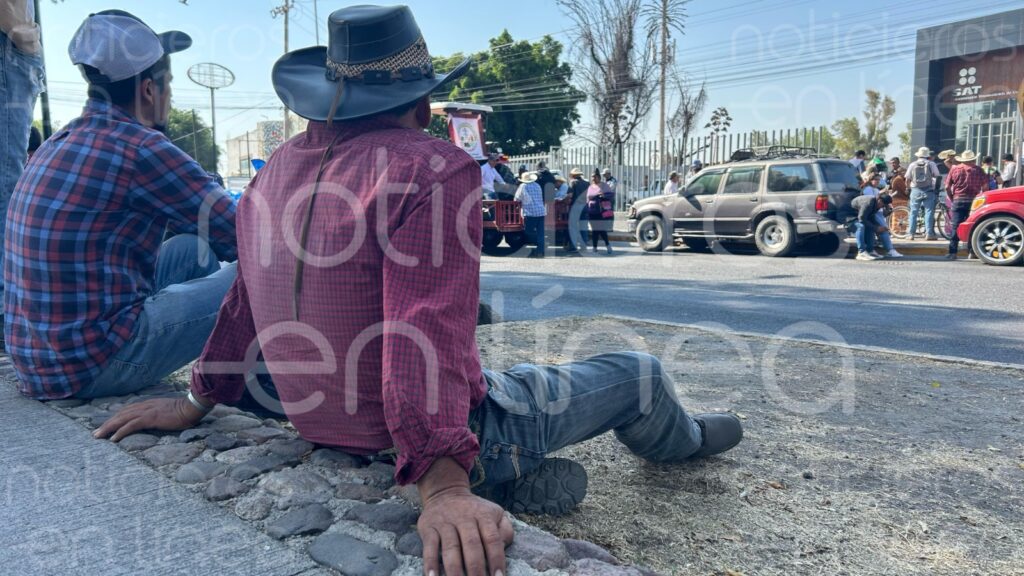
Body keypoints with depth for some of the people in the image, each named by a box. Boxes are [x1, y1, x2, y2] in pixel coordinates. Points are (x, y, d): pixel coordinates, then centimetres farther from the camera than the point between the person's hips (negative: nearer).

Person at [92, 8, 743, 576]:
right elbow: (429, 332, -33)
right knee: (640, 372, 17)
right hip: (458, 441, -7)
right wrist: (444, 486, -34)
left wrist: (200, 402, 20)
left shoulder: (279, 169, 0)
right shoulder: (435, 168, -23)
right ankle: (683, 440, 47)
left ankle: (521, 478, 18)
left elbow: (245, 301, 10)